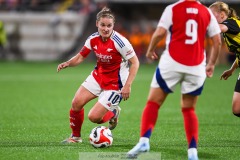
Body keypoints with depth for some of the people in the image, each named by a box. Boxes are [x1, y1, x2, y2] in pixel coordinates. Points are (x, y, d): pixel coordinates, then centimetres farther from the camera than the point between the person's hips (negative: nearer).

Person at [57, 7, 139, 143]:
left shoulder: (119, 41, -25)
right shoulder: (93, 39, -7)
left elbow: (135, 62, -19)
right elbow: (81, 57, 5)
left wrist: (127, 85, -25)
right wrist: (68, 63, -16)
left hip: (115, 83, -6)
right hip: (98, 75, 6)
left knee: (94, 117, -12)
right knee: (76, 103, -7)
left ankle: (113, 113, 23)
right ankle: (76, 137, 17)